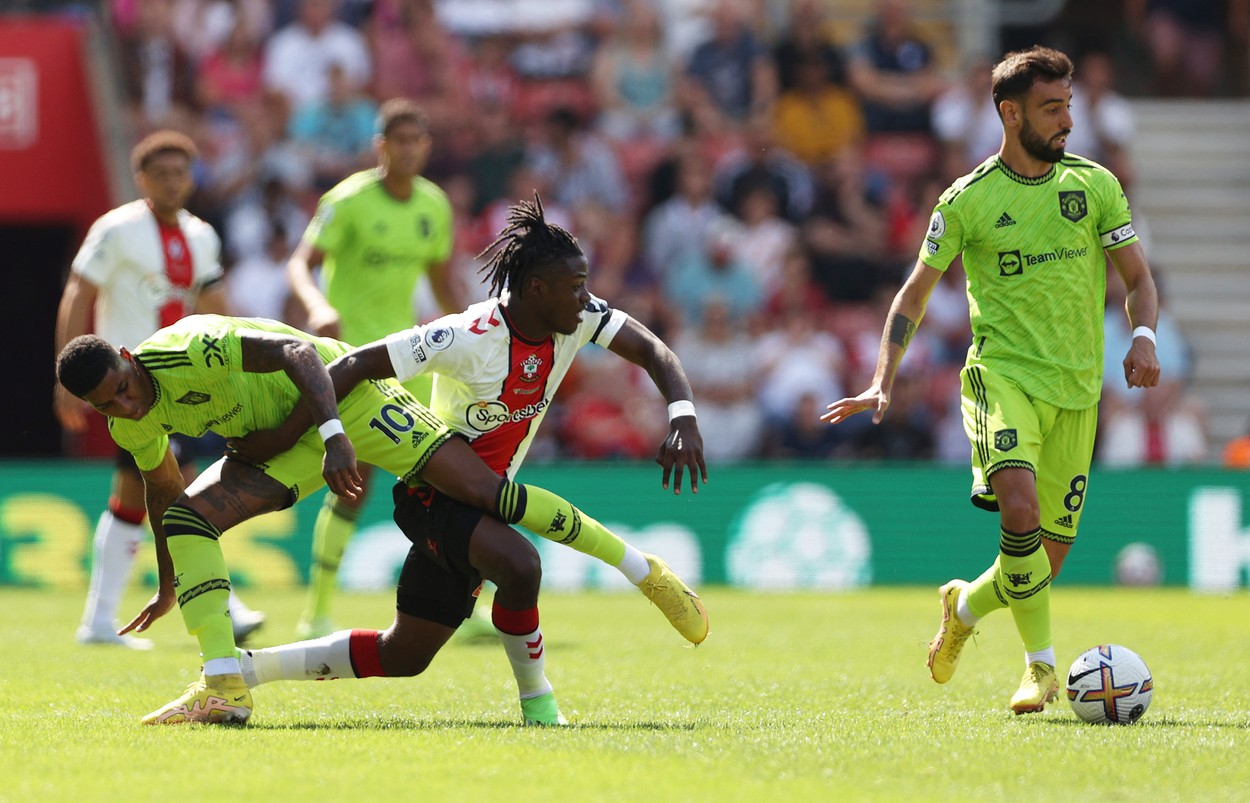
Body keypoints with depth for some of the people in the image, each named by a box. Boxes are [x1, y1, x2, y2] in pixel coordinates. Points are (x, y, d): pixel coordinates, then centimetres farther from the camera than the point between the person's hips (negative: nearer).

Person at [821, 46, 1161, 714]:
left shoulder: (1095, 185, 6)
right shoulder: (968, 200, -1)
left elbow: (1138, 278, 11)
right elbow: (917, 291, 7)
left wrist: (1143, 336, -10)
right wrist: (883, 381, -3)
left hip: (1077, 385, 3)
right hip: (1003, 373, -3)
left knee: (1049, 555, 4)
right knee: (1019, 504, -29)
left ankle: (966, 606, 35)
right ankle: (1043, 667, -17)